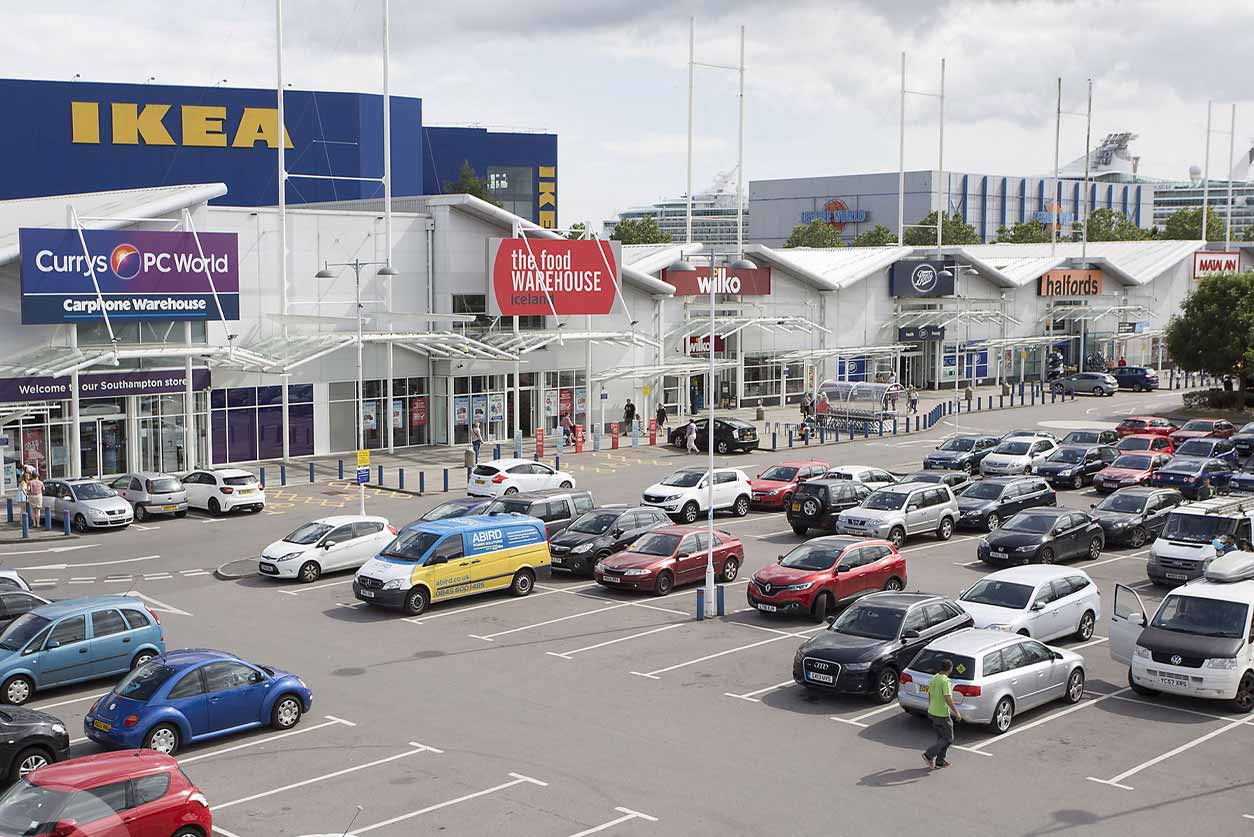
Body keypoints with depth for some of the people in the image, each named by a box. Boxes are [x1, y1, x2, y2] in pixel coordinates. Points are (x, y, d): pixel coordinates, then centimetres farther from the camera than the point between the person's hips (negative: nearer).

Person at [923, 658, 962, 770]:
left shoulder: (934, 678, 5)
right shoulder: (945, 681, -21)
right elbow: (948, 698, -27)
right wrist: (956, 712, -21)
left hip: (932, 712, 9)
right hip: (942, 714, -9)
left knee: (941, 737, 18)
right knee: (948, 739, 3)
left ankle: (940, 761, 19)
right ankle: (929, 754, -5)